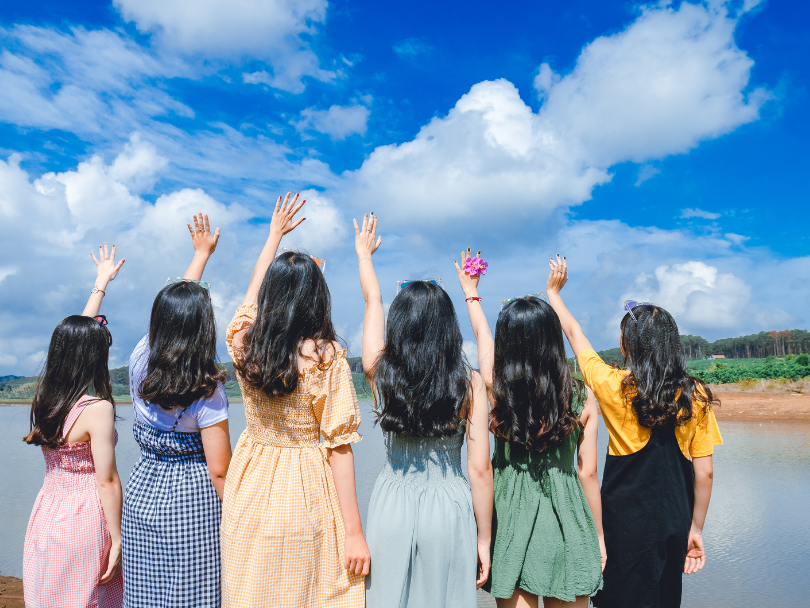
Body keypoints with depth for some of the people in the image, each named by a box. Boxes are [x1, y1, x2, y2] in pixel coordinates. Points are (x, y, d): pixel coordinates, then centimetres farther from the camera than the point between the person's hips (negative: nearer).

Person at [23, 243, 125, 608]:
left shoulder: (47, 398, 2)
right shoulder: (97, 408, -19)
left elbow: (79, 333, 14)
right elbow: (107, 482, -17)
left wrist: (102, 283, 24)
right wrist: (116, 540, -8)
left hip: (46, 513, 7)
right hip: (83, 520, -7)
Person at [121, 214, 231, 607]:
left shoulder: (141, 361, -4)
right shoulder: (207, 391, -19)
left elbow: (174, 307, 12)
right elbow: (219, 471, -17)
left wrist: (201, 253, 23)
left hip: (141, 493, 6)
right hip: (193, 501, -5)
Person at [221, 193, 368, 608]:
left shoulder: (243, 342, -5)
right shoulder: (327, 358, -17)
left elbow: (252, 291, 16)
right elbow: (339, 447, -16)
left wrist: (275, 232, 30)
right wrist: (354, 532, -8)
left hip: (249, 492, 4)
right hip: (302, 495, -4)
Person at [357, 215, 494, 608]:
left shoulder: (382, 374, -6)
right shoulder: (469, 383, -9)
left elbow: (372, 301, 11)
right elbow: (480, 468, -7)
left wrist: (364, 253, 28)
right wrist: (484, 539, 5)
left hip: (392, 505, 1)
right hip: (449, 507, -1)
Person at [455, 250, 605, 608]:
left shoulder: (497, 388, -8)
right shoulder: (583, 399, -8)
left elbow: (482, 335, 11)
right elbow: (588, 474, -2)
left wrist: (471, 293, 29)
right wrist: (598, 536, 12)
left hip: (512, 520, 0)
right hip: (565, 523, 1)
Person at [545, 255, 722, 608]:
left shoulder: (615, 387, -15)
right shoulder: (696, 397, -7)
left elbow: (575, 335, 1)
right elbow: (704, 473, -2)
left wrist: (553, 291, 16)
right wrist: (696, 528, 11)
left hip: (627, 526, -3)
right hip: (675, 524, 4)